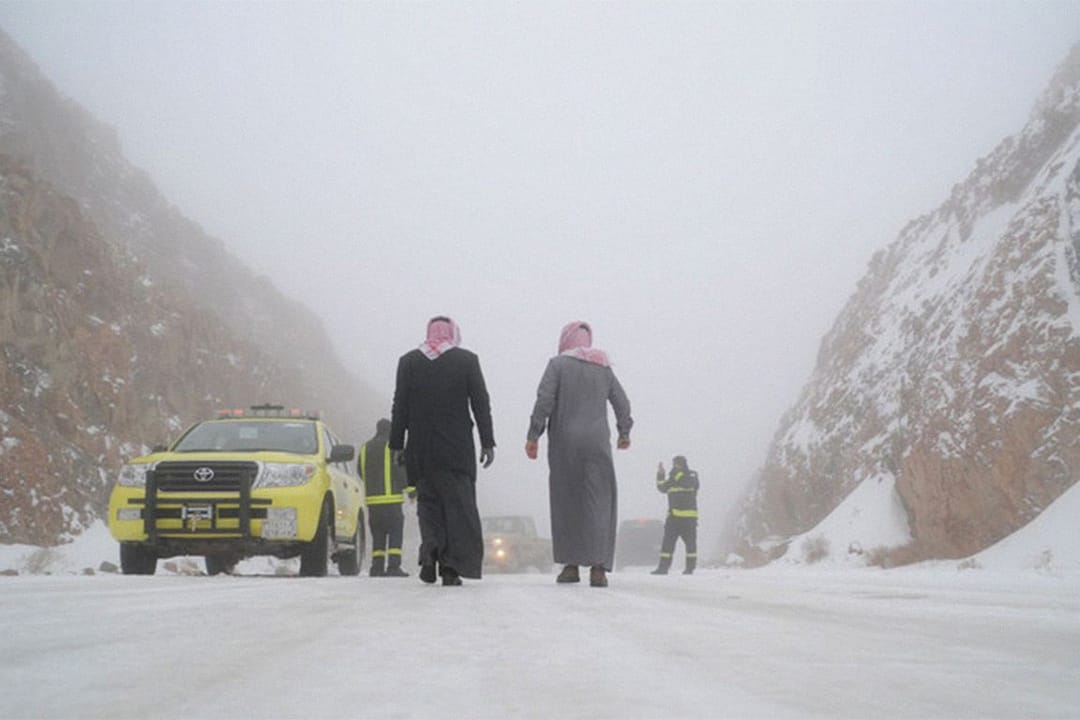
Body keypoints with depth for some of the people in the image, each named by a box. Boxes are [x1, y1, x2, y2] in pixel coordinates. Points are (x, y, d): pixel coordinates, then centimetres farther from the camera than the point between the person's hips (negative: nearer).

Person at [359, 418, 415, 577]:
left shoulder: (365, 448, 13)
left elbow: (361, 471, 19)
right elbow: (401, 470, -10)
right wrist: (410, 489, -2)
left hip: (372, 498, 6)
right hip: (391, 498, -6)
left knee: (378, 534, 11)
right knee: (395, 531, -4)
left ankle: (377, 567, 5)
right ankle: (393, 567, -13)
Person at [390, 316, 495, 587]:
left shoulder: (408, 361, 5)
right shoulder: (467, 360, 1)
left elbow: (400, 407, 4)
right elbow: (481, 404, 0)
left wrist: (396, 445, 7)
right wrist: (487, 442, 3)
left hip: (421, 450, 1)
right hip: (458, 450, -1)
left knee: (428, 501, 10)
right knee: (458, 504, 4)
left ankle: (430, 551, -12)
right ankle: (451, 566, -3)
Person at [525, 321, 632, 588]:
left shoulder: (558, 364, 0)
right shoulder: (604, 367, 11)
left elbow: (544, 400, -9)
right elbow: (622, 403, 16)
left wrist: (533, 436, -5)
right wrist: (624, 433, 31)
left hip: (564, 444, -2)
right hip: (597, 443, 2)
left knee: (566, 503, 9)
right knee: (599, 503, -1)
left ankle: (570, 564, 11)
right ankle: (598, 567, -12)